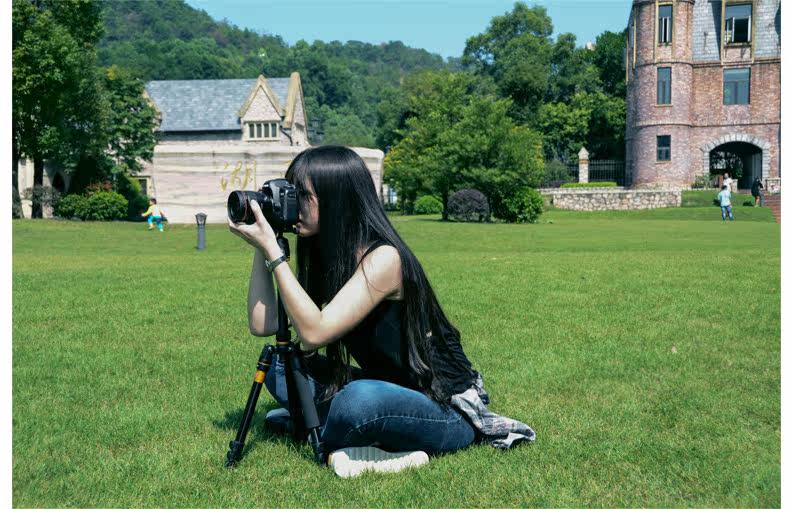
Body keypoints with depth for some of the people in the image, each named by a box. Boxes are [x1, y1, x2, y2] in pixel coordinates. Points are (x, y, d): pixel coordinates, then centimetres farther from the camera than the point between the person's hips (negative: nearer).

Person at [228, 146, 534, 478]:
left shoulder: (383, 258, -22)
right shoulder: (326, 257, 2)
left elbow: (314, 332, -30)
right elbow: (262, 324, -3)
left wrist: (273, 252, -26)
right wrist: (261, 249, -6)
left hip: (447, 409, -8)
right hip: (391, 392, 9)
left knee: (360, 399, -39)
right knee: (281, 370, 0)